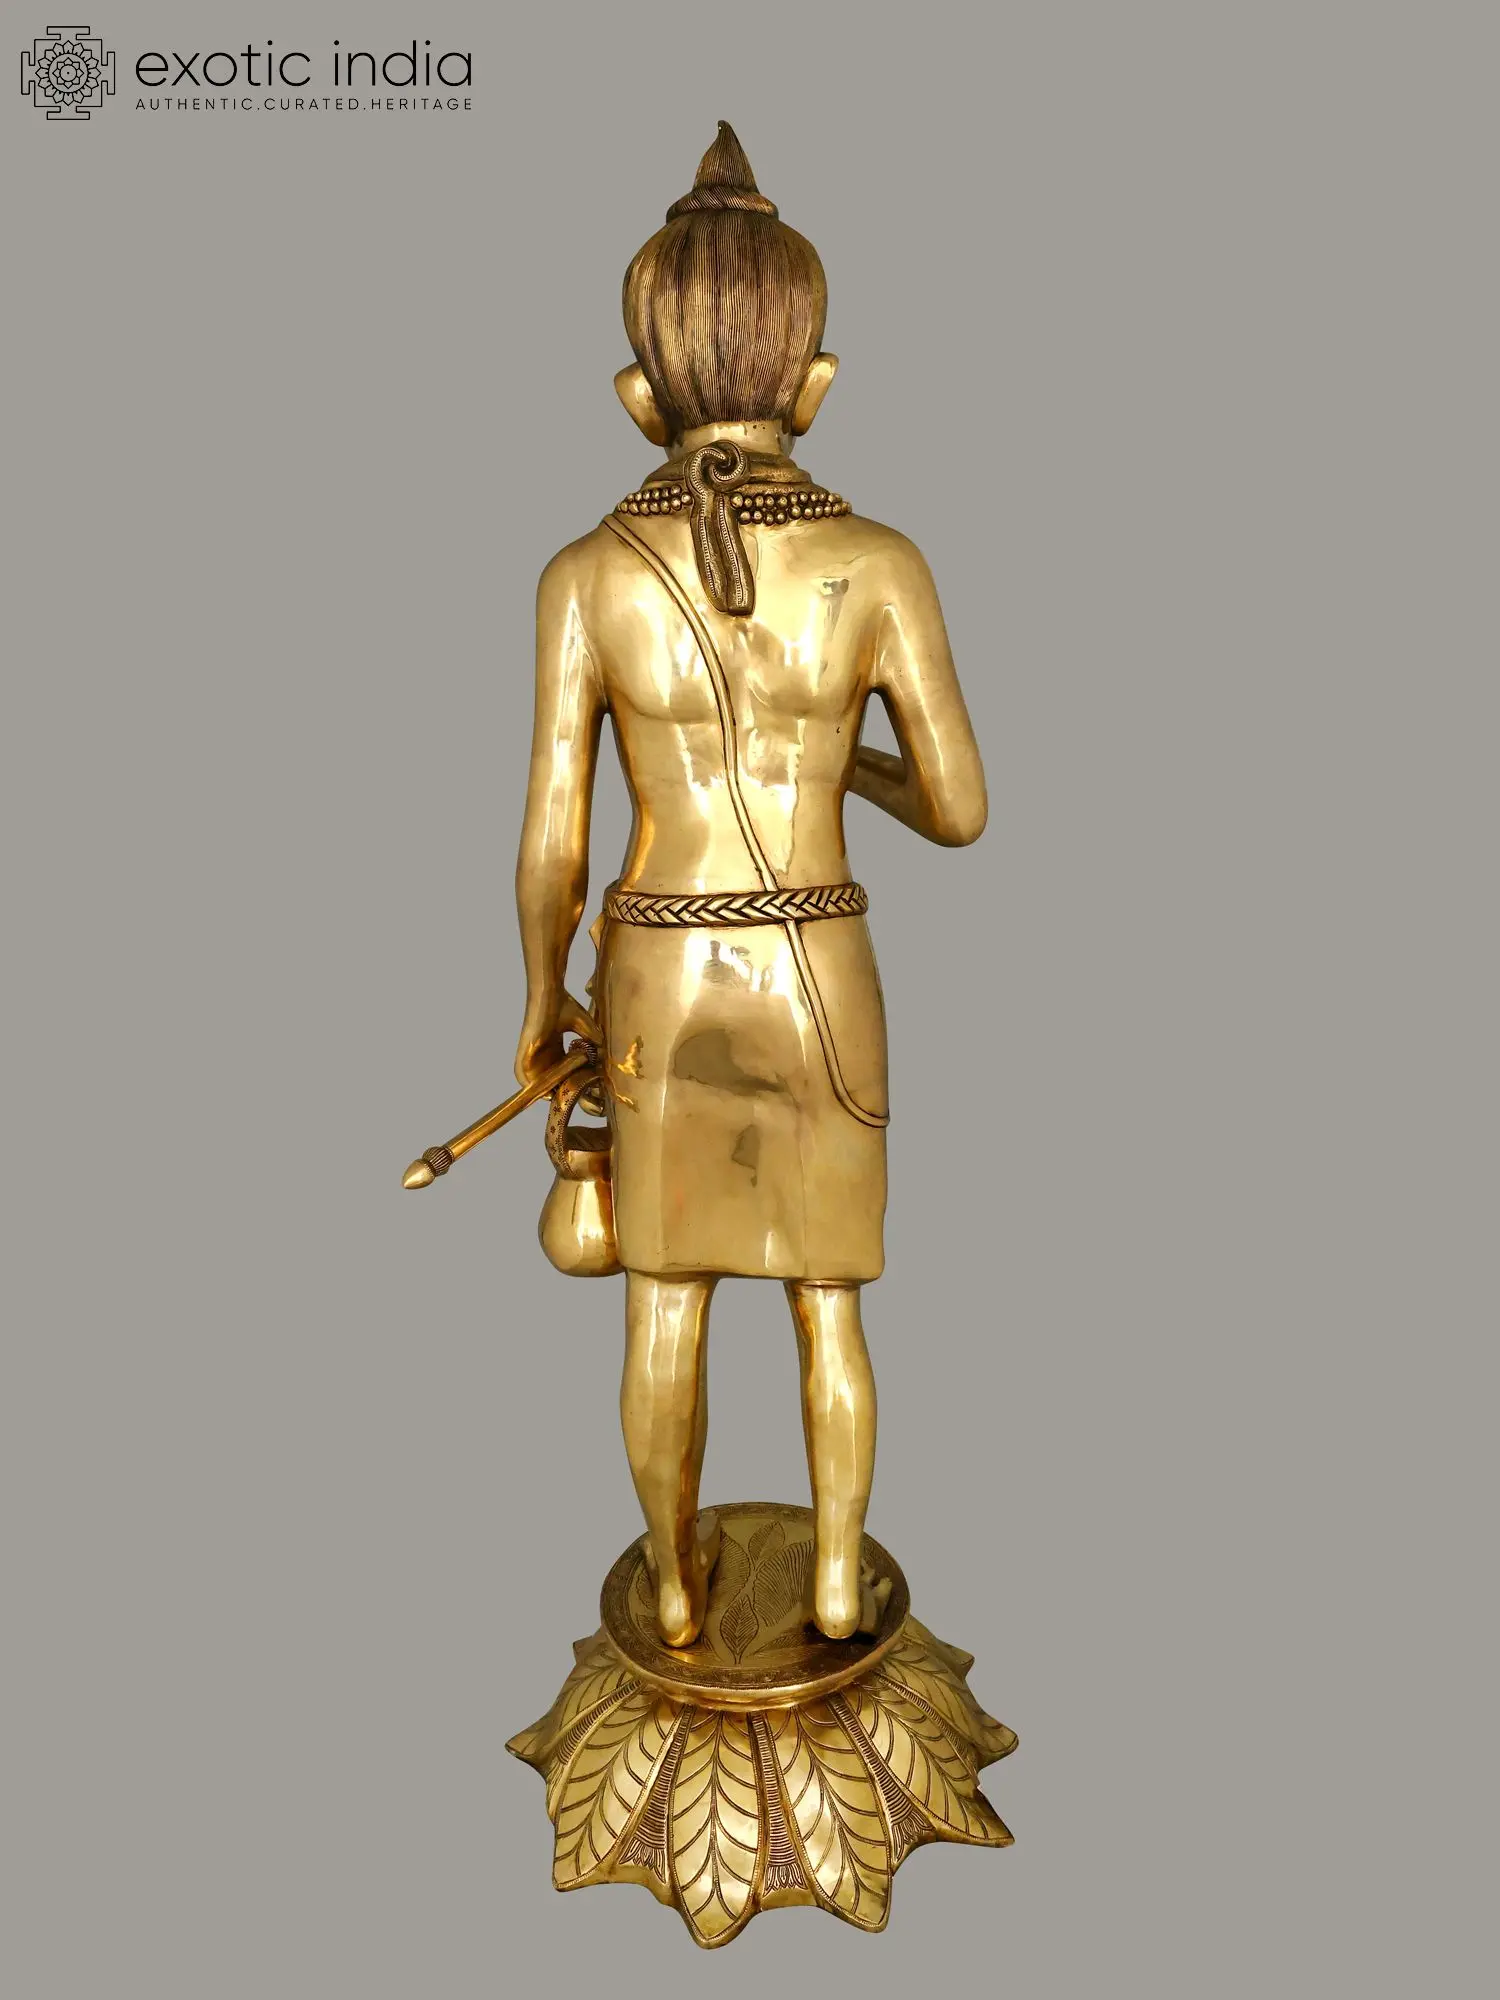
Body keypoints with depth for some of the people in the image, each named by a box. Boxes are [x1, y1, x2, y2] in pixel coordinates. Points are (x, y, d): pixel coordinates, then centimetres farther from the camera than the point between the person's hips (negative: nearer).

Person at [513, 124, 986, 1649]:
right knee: (825, 1295, 20)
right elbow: (960, 812, -6)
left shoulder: (585, 578, -10)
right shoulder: (882, 566, -11)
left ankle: (675, 1581, 39)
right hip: (818, 985, 0)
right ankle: (836, 1576, 37)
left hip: (658, 984, 1)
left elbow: (551, 845, -9)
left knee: (667, 1301, 19)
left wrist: (542, 1002, 9)